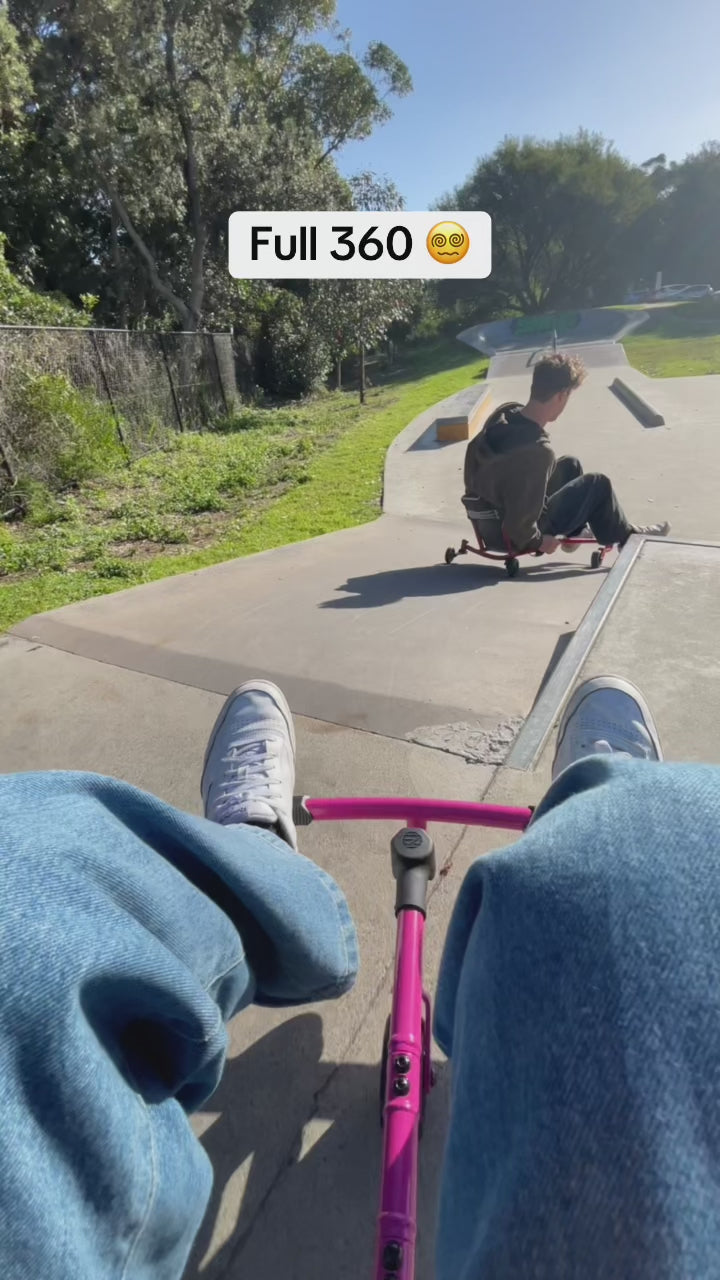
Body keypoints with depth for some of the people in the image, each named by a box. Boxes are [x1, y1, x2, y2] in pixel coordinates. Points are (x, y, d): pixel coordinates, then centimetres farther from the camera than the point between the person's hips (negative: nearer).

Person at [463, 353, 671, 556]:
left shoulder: (505, 411, -11)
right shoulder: (538, 450, -34)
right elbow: (519, 526, -33)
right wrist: (538, 541, -12)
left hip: (488, 513, 7)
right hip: (510, 534, -7)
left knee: (570, 465, 21)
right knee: (598, 484, 5)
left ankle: (575, 532, 41)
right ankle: (626, 537, 31)